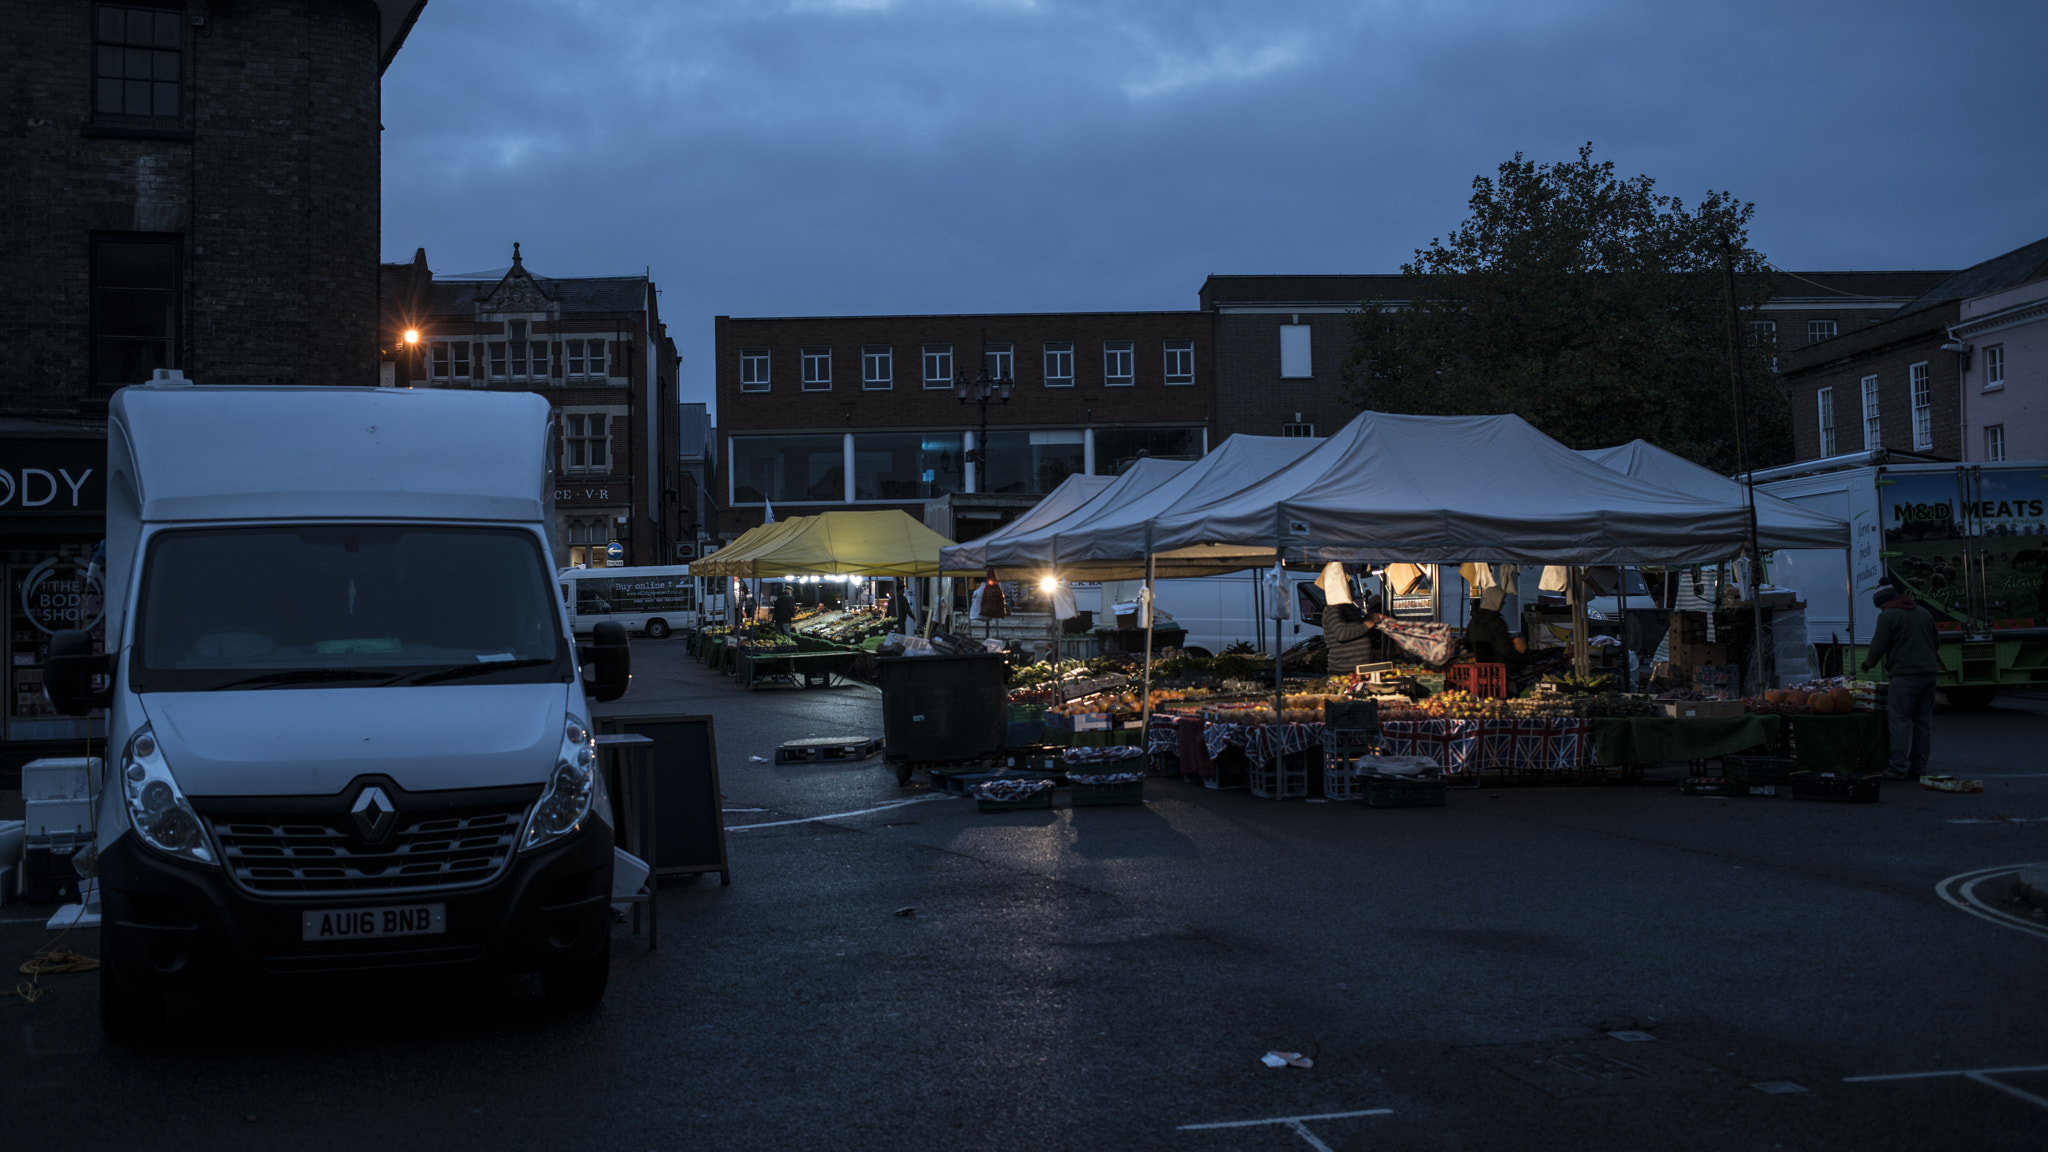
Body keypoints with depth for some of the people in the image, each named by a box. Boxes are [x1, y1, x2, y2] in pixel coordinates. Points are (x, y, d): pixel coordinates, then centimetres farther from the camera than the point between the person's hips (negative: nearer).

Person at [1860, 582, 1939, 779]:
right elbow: (1937, 642, 25)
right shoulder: (1924, 613, 18)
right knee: (1923, 721, 9)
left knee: (1900, 721, -4)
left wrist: (1867, 664, 11)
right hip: (1928, 673, 7)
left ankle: (1898, 768, -7)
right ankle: (1918, 767, 12)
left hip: (1905, 675, -7)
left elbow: (1878, 646, -7)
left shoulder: (1887, 616, -5)